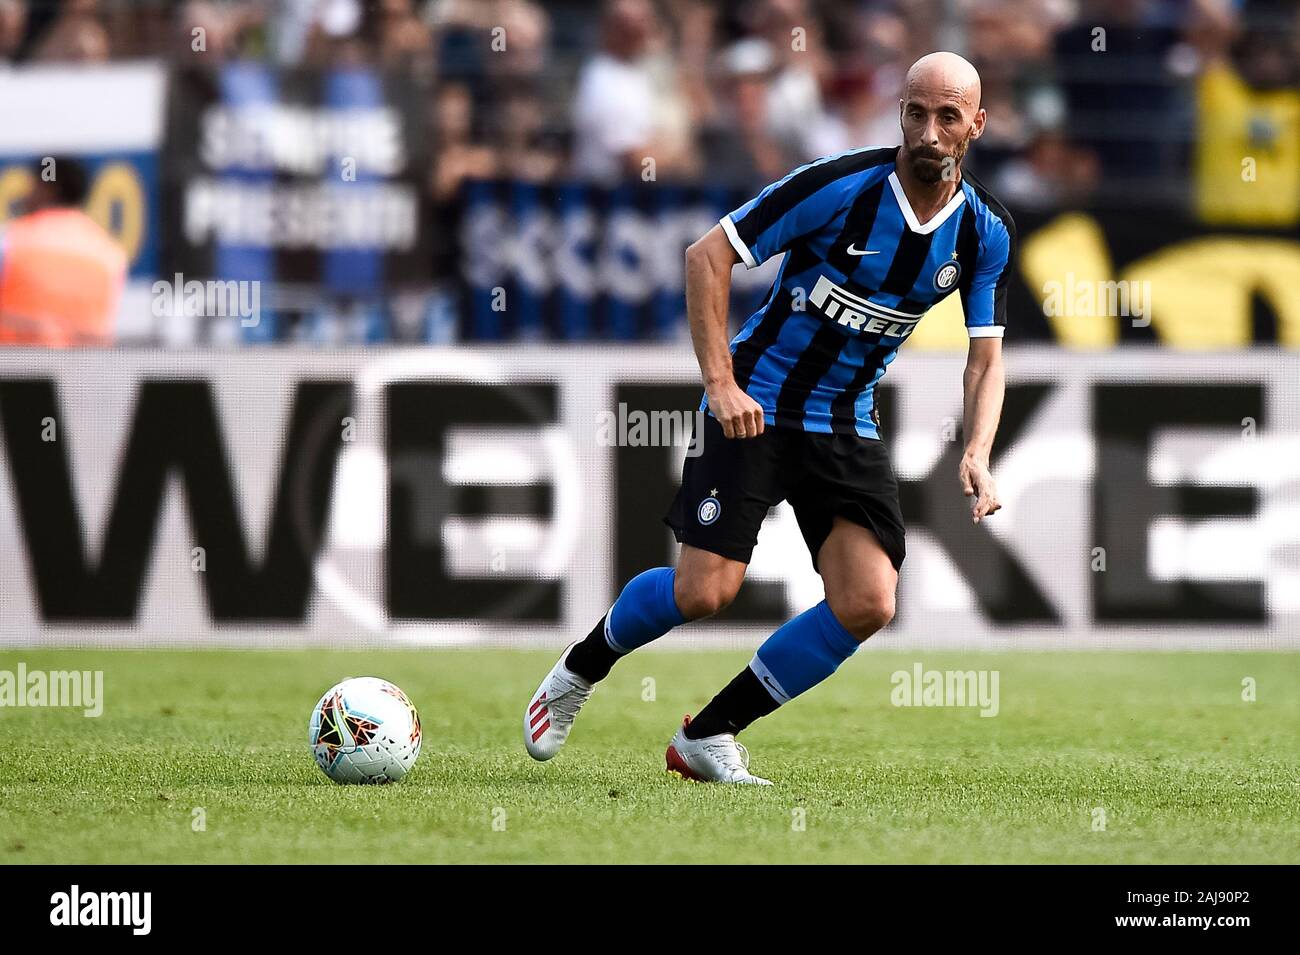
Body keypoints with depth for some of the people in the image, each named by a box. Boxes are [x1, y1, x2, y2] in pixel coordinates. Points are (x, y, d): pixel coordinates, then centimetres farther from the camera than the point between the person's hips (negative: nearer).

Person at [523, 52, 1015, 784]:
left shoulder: (987, 233, -4)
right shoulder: (841, 187, -19)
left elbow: (986, 354, 4)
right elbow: (708, 254, -14)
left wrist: (978, 456, -14)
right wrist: (720, 382, -20)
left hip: (849, 424, 5)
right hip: (757, 406, -5)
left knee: (868, 606, -11)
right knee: (706, 590, -15)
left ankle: (709, 737, 4)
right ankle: (581, 670, 17)